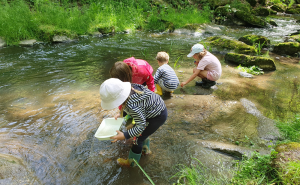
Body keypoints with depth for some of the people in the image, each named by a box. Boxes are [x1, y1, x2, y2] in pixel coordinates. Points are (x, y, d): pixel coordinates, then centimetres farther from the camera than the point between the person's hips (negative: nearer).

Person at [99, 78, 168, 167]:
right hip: (157, 106, 8)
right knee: (142, 132, 25)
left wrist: (125, 135, -28)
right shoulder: (130, 88, -11)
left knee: (138, 138, 6)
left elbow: (141, 125, -25)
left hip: (158, 116, -8)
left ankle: (131, 162, 28)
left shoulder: (132, 106, -36)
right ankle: (145, 149, 51)